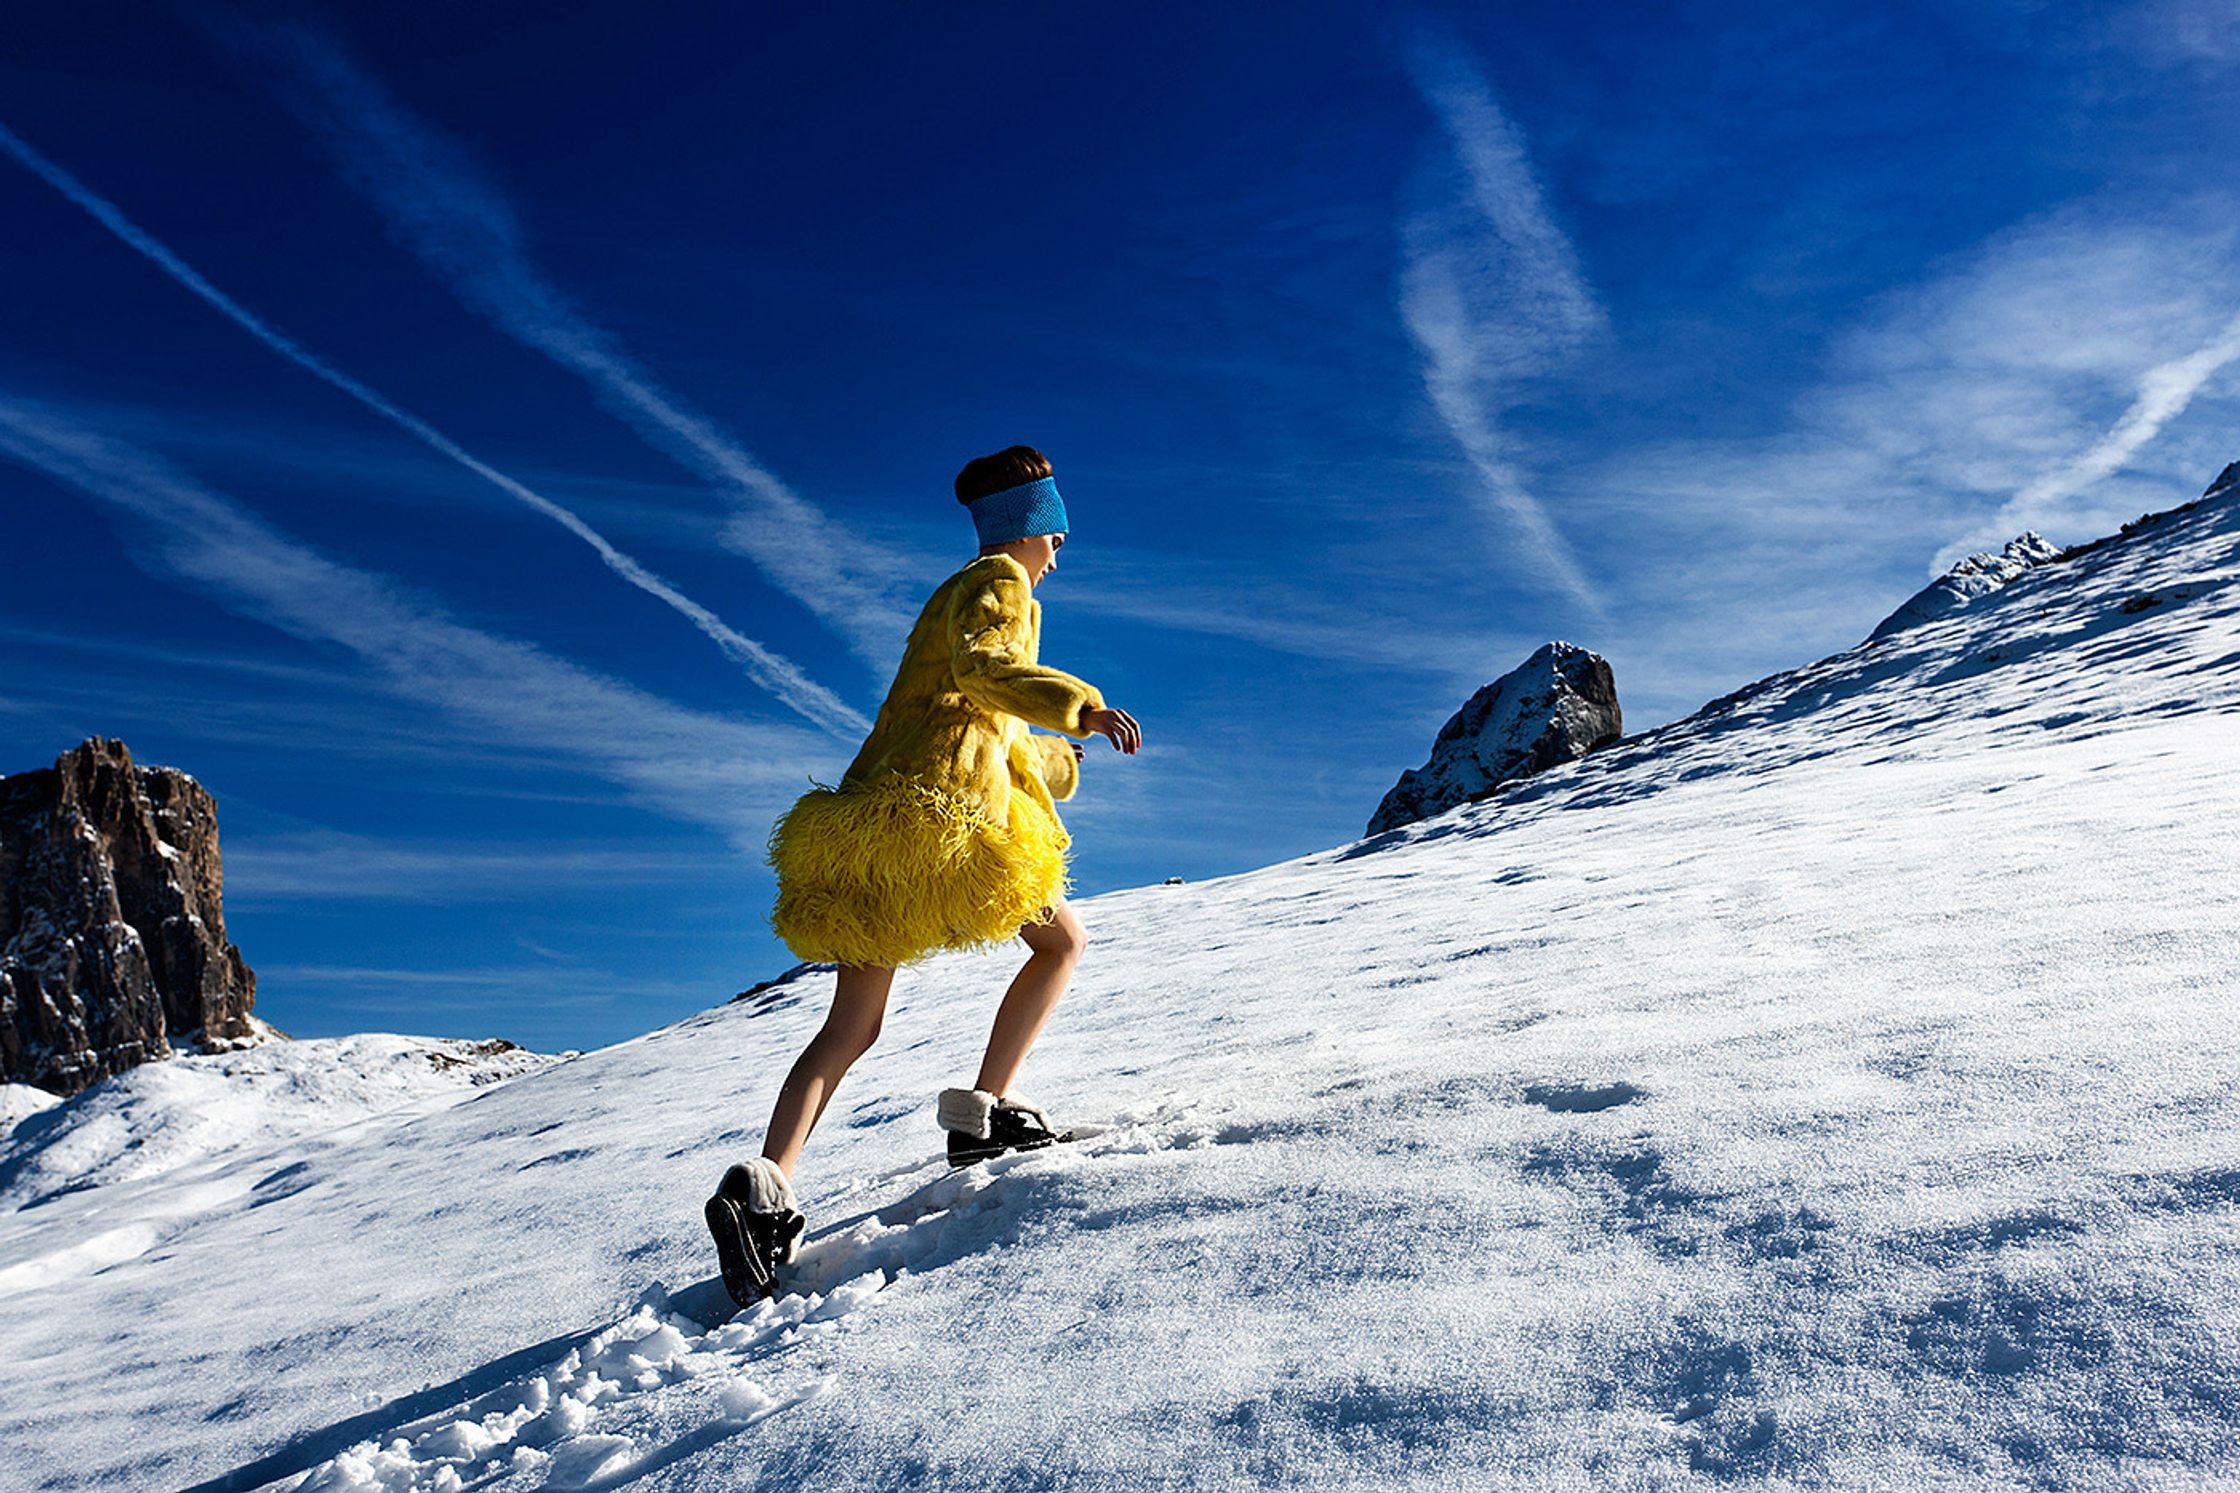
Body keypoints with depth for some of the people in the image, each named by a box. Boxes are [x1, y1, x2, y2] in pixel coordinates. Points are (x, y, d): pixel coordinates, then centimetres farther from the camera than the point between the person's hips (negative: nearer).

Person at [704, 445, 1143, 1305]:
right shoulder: (1000, 581, 4)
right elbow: (983, 666, -18)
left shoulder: (957, 594, 32)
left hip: (877, 808, 9)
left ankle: (764, 1187, -11)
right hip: (946, 804, -8)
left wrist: (1060, 761, 50)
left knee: (850, 1030, 2)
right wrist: (1081, 708, -29)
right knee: (1062, 942, 9)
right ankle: (985, 1113, 2)